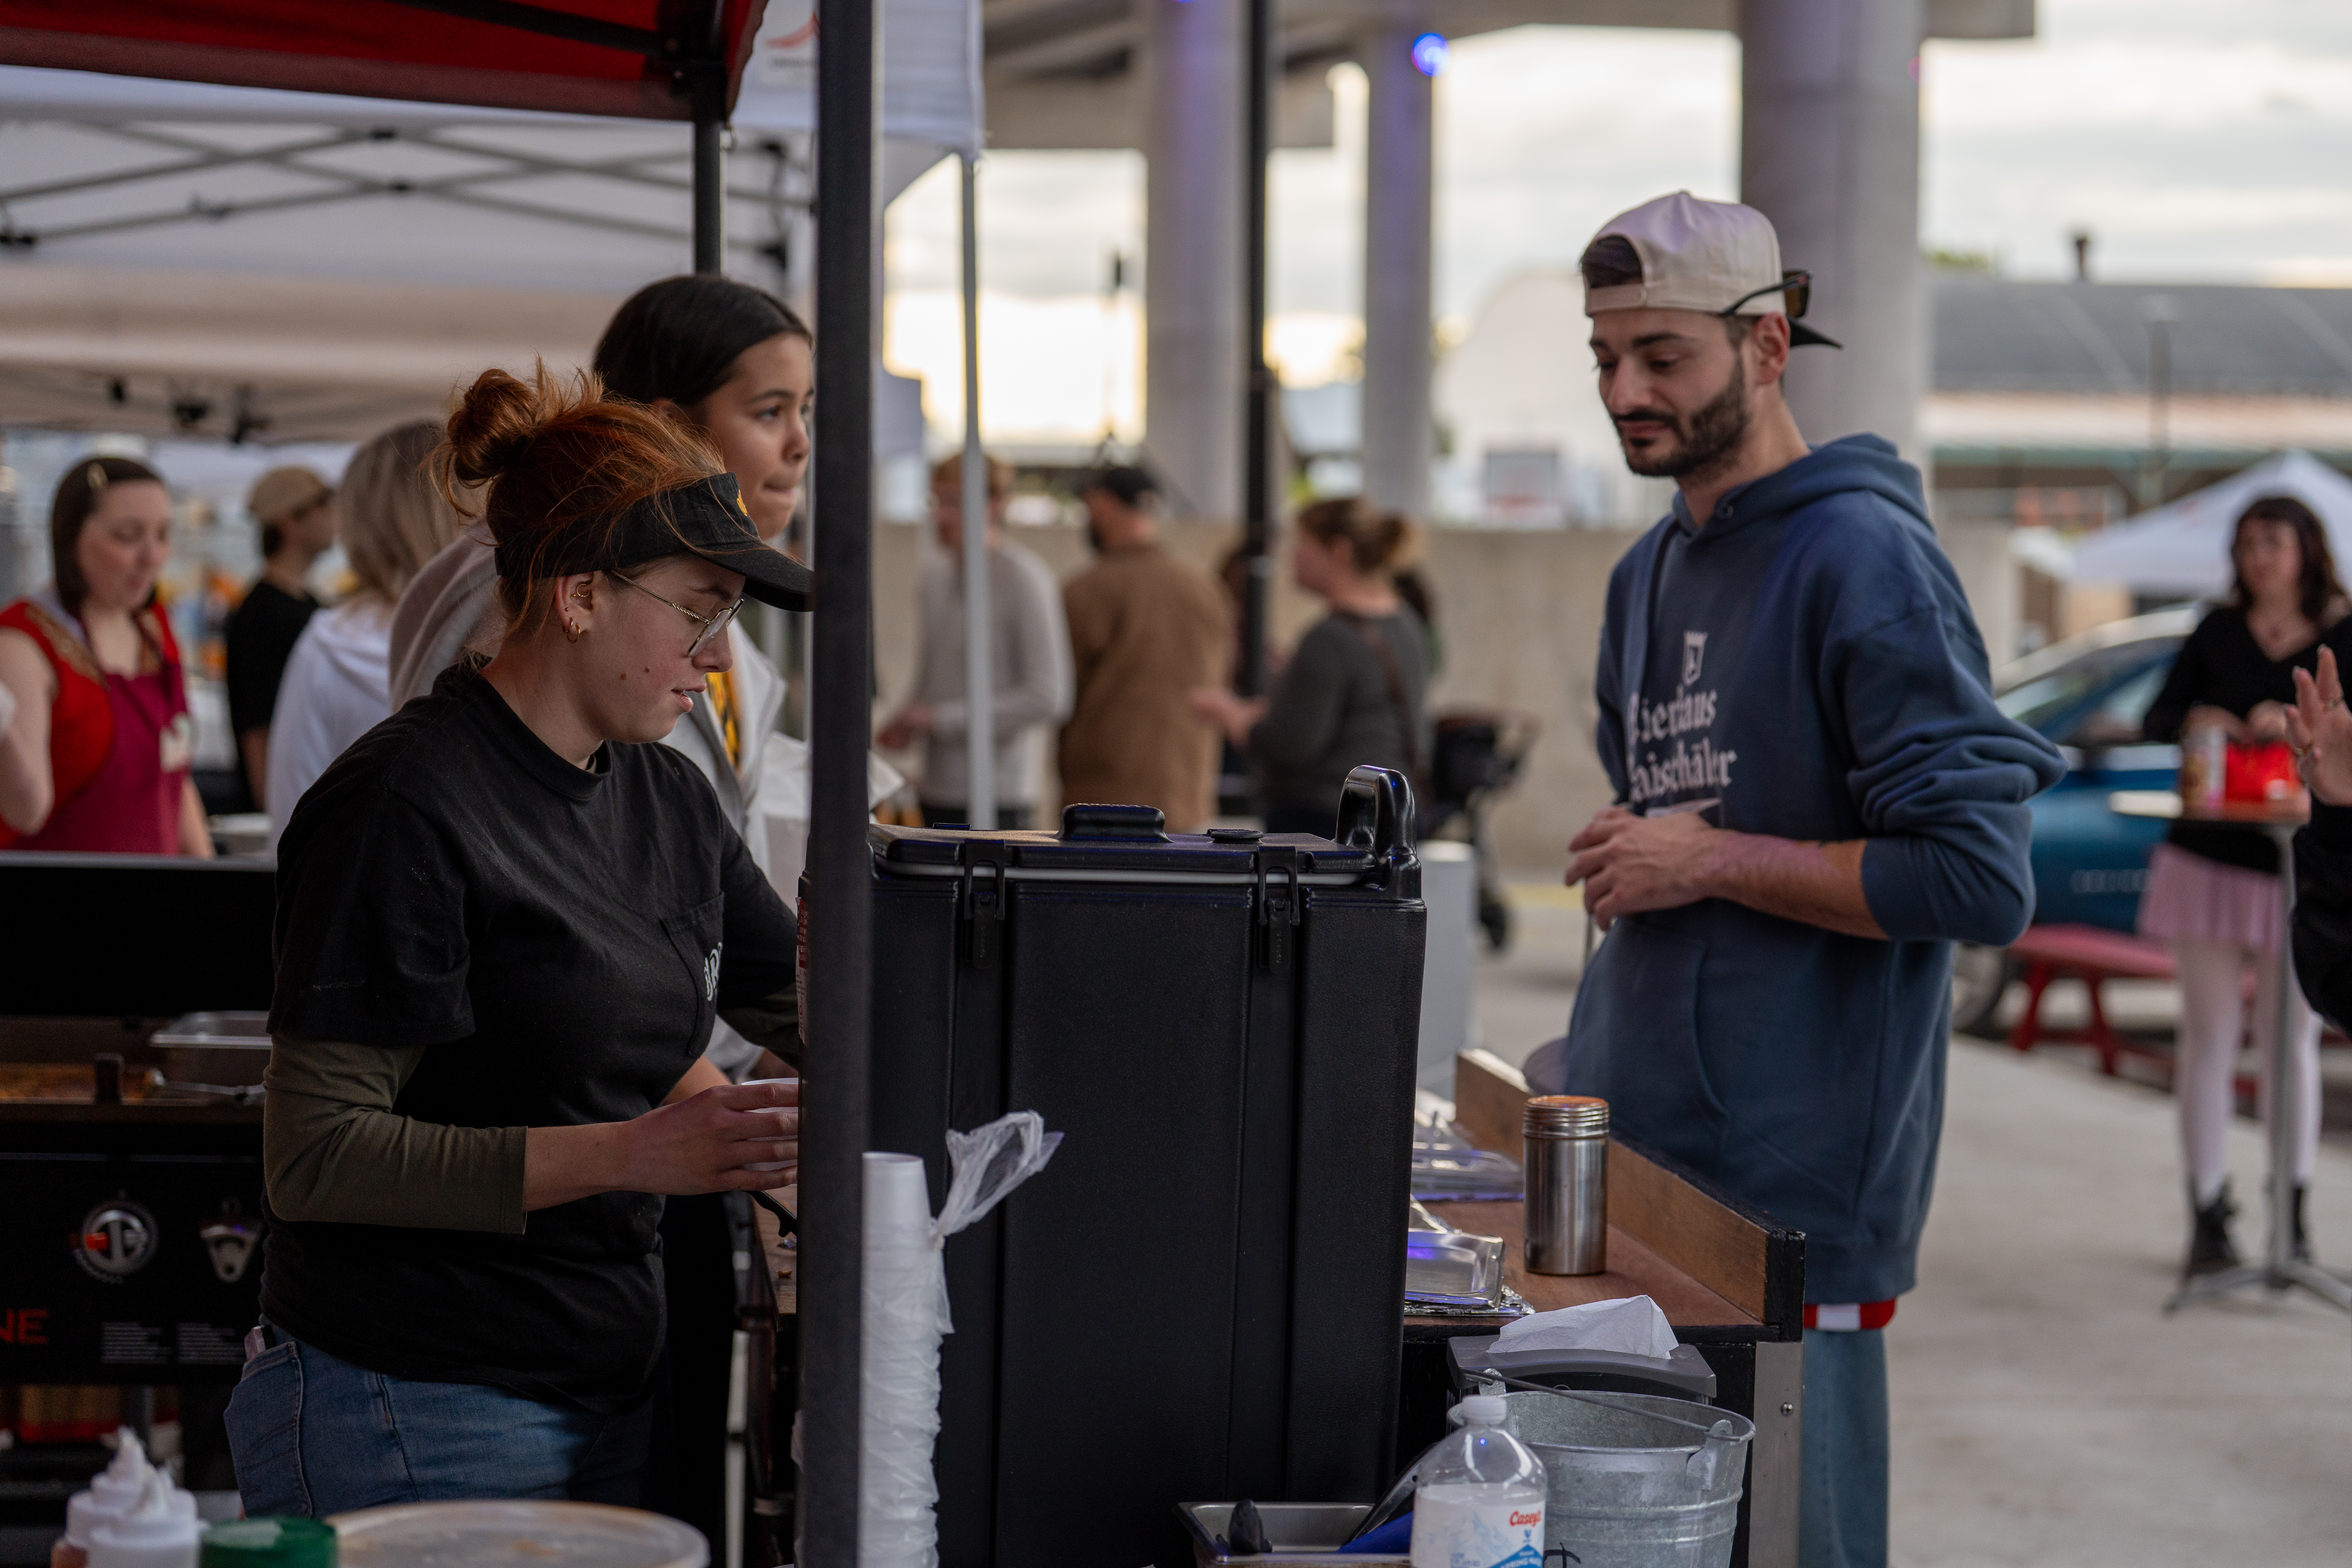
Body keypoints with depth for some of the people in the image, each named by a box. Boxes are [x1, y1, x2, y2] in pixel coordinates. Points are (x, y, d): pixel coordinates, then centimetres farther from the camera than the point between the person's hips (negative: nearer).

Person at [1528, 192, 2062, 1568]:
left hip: (1797, 1192, -8)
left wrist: (1713, 861, -15)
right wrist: (1621, 867, 11)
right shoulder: (1651, 575, 15)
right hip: (1635, 1155, 8)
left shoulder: (1865, 557, -12)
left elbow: (1982, 880, -18)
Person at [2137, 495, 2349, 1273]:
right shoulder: (2218, 631, 7)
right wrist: (2194, 721, -16)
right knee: (2209, 1037, 1)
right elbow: (2156, 719, 5)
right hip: (2209, 858, 1)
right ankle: (2208, 1218, 6)